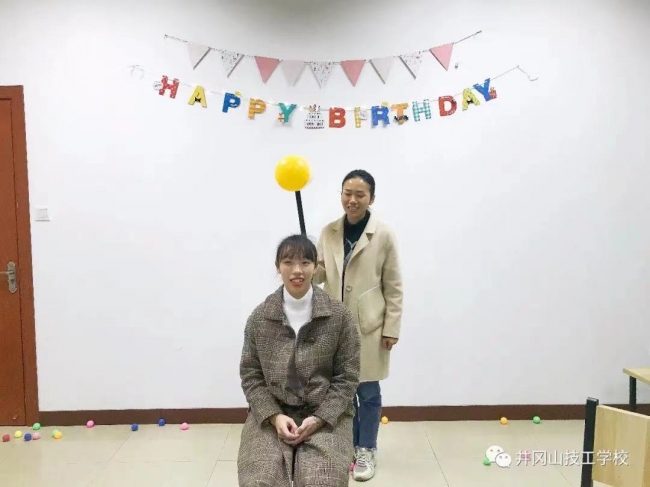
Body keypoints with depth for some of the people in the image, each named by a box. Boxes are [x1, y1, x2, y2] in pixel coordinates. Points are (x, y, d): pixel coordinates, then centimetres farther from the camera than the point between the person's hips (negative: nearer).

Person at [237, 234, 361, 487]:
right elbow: (250, 375, 3)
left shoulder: (339, 315, -3)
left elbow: (347, 377, -1)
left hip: (326, 413, -1)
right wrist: (274, 416, -10)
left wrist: (318, 418, -12)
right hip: (271, 413, 1)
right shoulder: (259, 317, 0)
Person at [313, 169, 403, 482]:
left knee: (368, 392, 9)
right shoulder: (329, 232, 2)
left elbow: (394, 286, -5)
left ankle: (366, 450, 29)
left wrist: (392, 327, -7)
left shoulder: (383, 235, -9)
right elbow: (320, 274, 5)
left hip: (368, 326, -3)